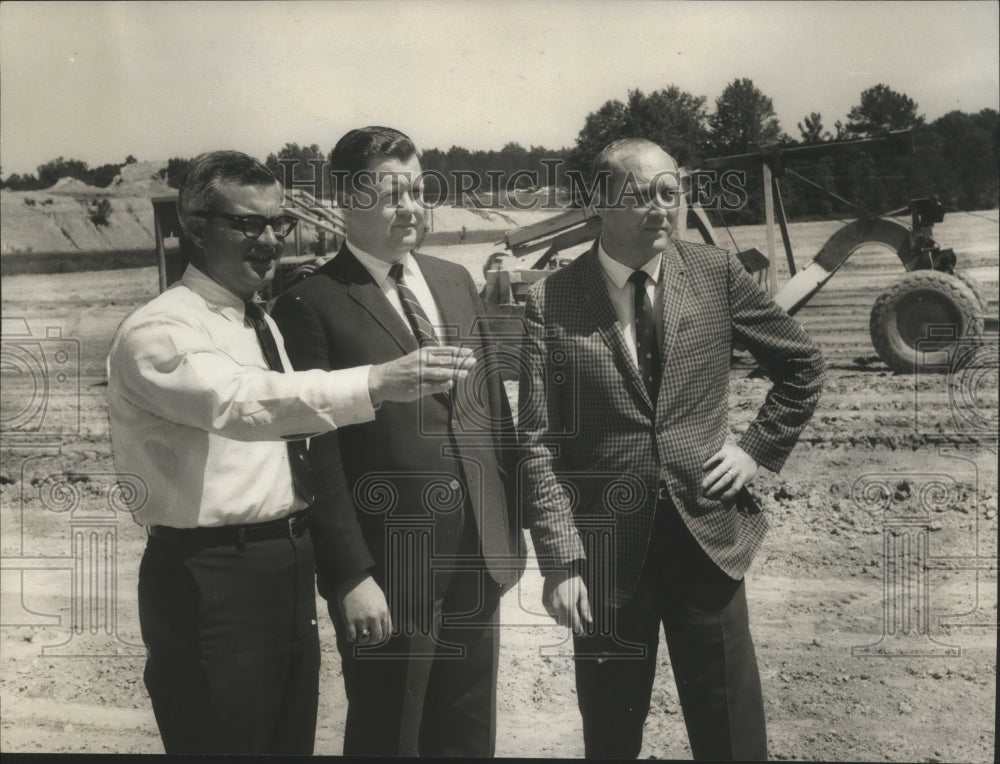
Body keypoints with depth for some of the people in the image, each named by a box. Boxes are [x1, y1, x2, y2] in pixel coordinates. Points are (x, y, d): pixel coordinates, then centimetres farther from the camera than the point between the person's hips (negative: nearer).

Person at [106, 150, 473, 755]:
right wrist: (376, 382, -46)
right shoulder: (159, 332, -15)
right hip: (210, 584, -8)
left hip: (290, 573, 8)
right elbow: (241, 402, -34)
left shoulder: (263, 322, 14)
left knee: (292, 743, 18)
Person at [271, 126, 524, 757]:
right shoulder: (311, 303, -9)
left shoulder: (455, 282, 10)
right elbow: (319, 453, -11)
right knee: (388, 740, 12)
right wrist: (351, 575, -13)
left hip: (480, 556, 6)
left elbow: (494, 405, 12)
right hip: (388, 571, -5)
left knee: (470, 736, 19)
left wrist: (511, 525, 9)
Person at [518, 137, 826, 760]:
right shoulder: (552, 304, -6)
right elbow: (539, 445, -7)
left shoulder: (717, 275, 0)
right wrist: (561, 561, -12)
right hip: (606, 550, -1)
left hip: (708, 538, 2)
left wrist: (759, 449, 3)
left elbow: (803, 366, 13)